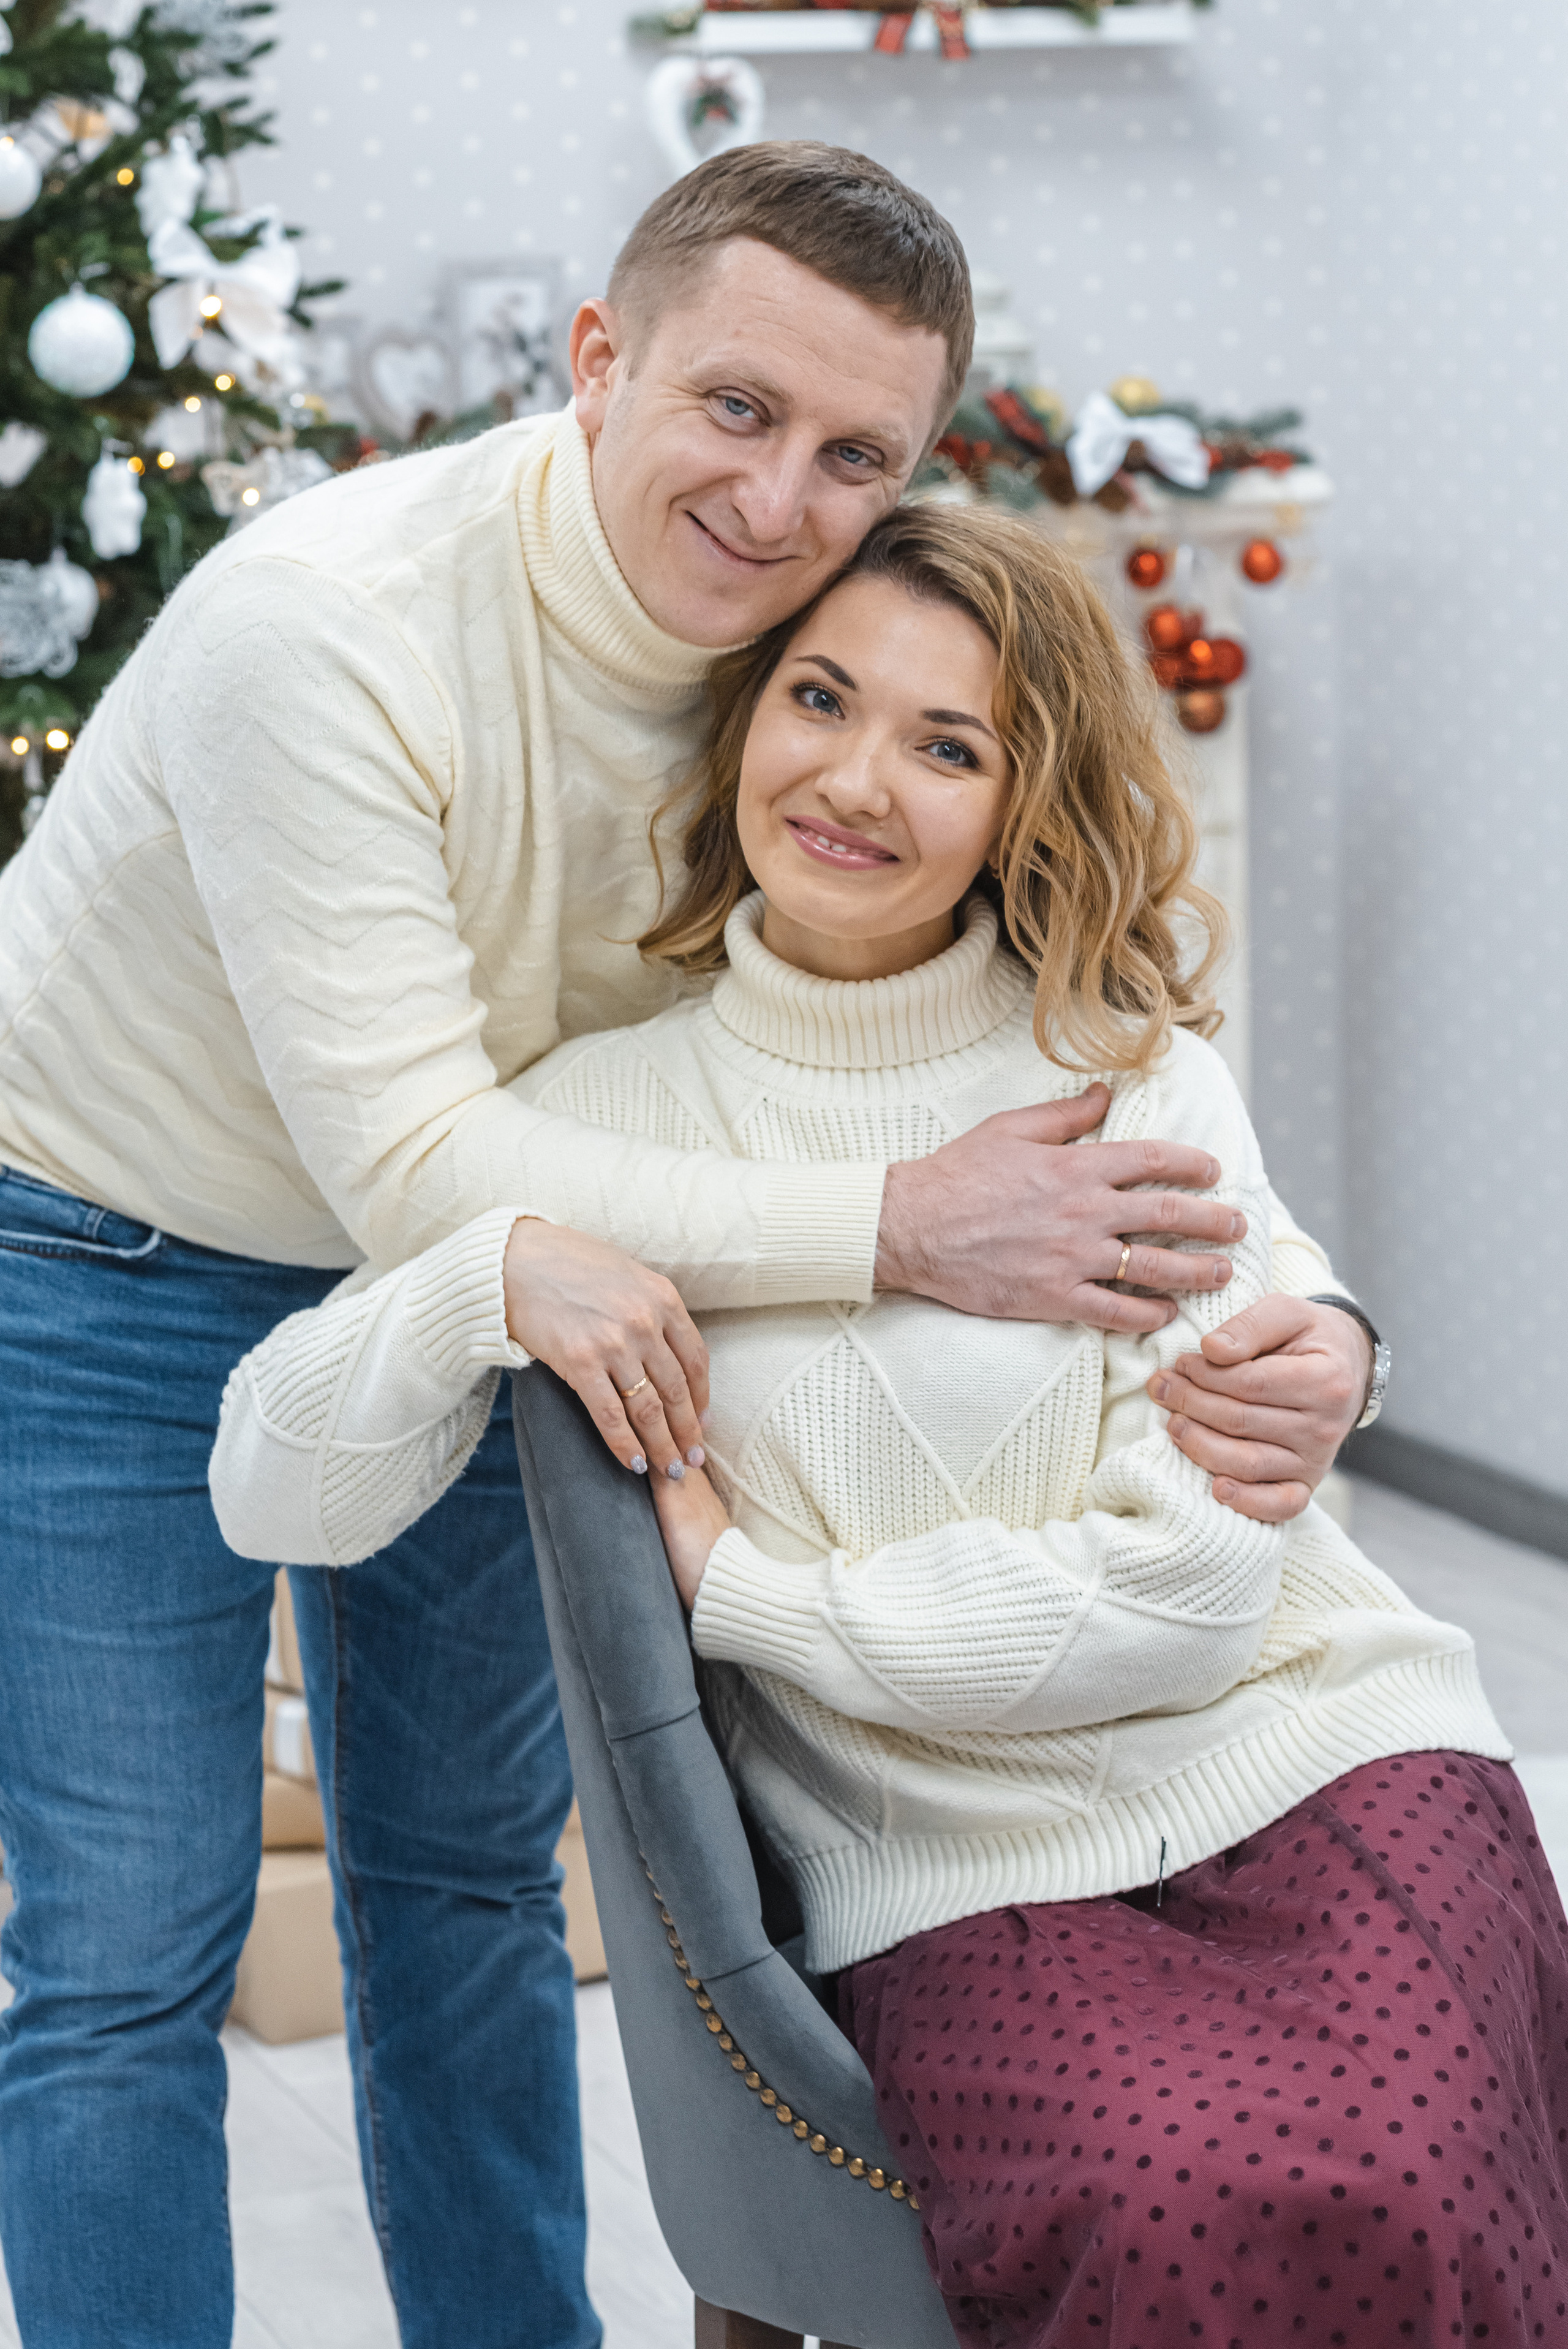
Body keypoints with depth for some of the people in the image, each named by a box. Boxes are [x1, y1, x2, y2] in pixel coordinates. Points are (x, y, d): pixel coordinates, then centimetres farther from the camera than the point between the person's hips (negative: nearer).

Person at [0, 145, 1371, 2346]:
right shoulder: (324, 628, -33)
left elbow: (1068, 1062, -12)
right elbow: (408, 1163, -35)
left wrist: (1296, 1324, -33)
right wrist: (901, 1224, -41)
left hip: (465, 1260, 6)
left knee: (470, 1878, 15)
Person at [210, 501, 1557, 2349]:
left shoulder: (1140, 1084, 2)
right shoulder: (614, 1114, 5)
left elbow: (1190, 1588, -5)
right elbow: (276, 1499, 2)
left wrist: (743, 1588, -6)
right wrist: (499, 1275, -16)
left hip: (1317, 1772, 1)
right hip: (966, 1875, 0)